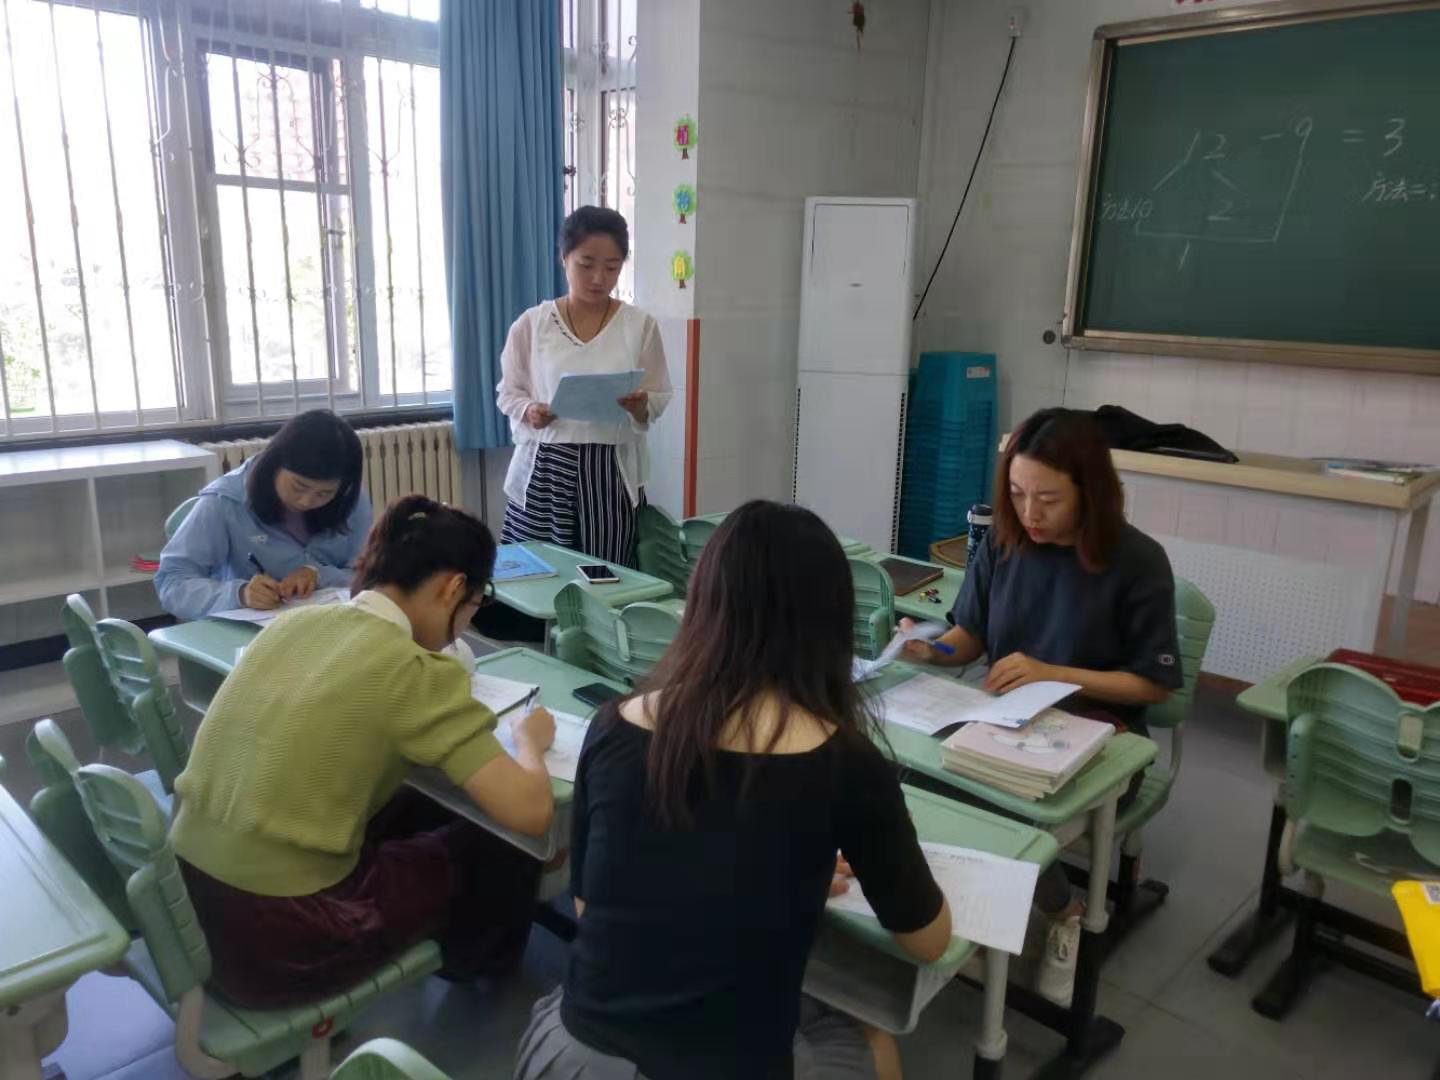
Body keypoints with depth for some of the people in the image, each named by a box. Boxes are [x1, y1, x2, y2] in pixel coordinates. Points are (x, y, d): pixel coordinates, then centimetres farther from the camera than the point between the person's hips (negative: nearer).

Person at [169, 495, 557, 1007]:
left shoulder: (293, 622, 2)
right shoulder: (415, 671, -18)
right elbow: (530, 813, -19)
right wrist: (530, 739, 2)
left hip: (186, 899, 7)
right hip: (274, 940, -7)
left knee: (416, 808, 23)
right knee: (498, 845, 13)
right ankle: (476, 963, 42)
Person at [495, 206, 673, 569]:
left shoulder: (640, 325, 1)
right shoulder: (531, 324, 2)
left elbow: (658, 398, 4)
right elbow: (508, 392, 8)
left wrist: (639, 406, -18)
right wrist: (528, 411, -13)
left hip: (611, 472, 0)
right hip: (544, 470, 0)